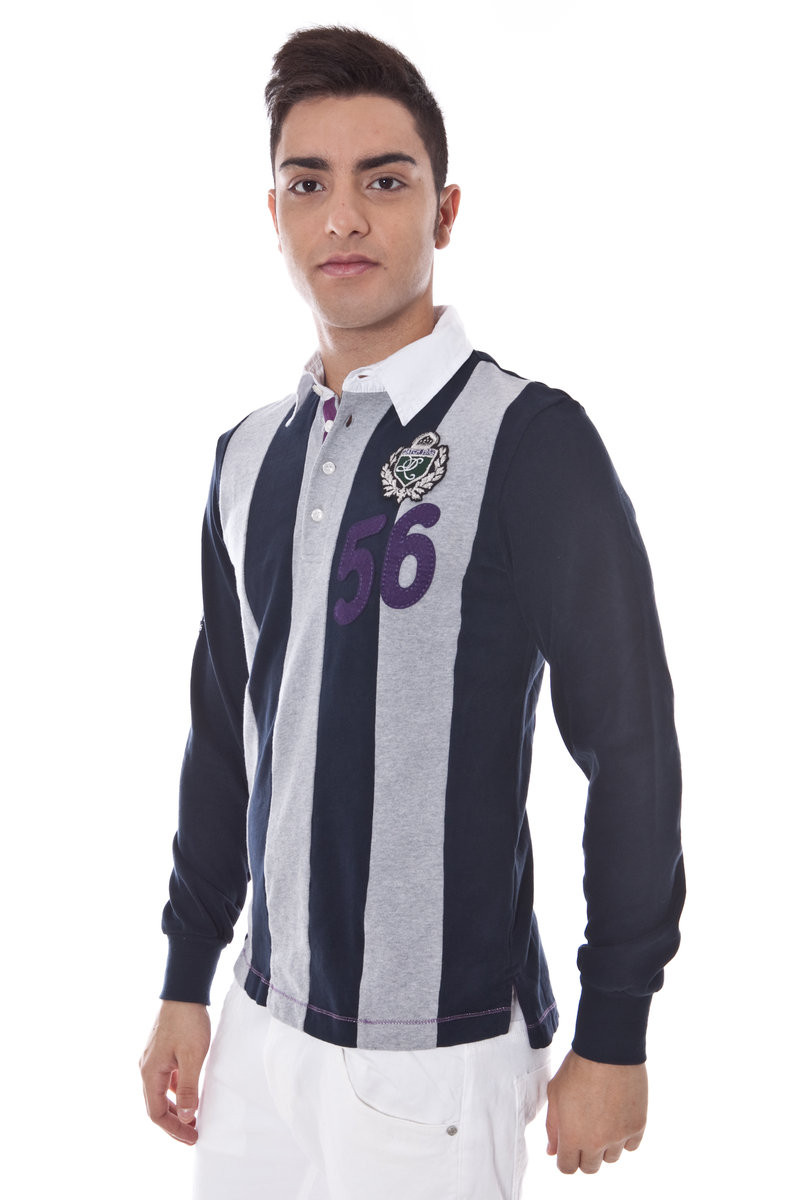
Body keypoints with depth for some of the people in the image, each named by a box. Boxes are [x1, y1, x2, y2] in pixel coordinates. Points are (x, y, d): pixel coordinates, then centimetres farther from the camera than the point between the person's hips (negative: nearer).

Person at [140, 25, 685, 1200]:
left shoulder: (531, 441, -13)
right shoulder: (250, 459, 6)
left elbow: (632, 749, -11)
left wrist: (612, 1040, -9)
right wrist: (187, 980, 13)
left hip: (439, 1049, -5)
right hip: (264, 1024, 6)